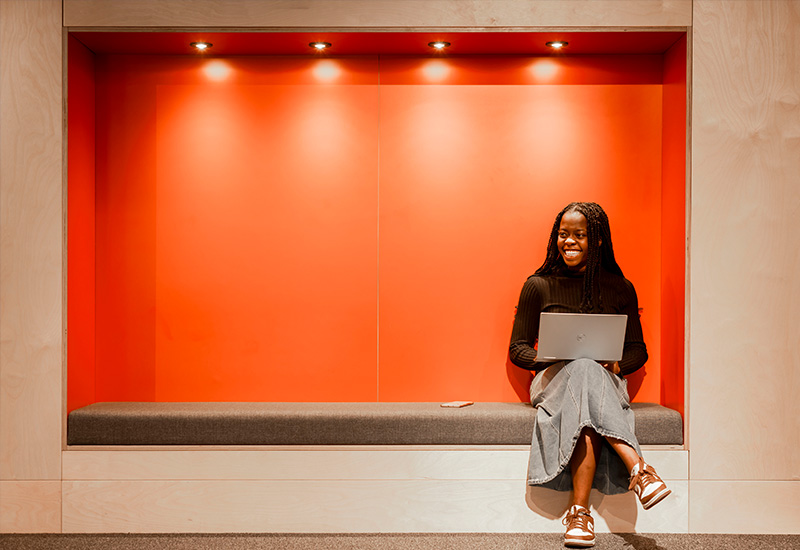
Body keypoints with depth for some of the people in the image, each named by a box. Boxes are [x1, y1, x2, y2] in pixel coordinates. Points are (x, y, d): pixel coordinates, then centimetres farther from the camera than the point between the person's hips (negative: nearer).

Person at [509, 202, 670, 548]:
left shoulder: (620, 289, 10)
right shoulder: (539, 286, 5)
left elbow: (637, 349, 13)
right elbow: (518, 349, 6)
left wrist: (617, 364, -11)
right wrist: (553, 358, -14)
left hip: (606, 382, 1)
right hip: (555, 381, -1)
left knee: (584, 410, -38)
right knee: (583, 370, -39)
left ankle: (580, 513, -42)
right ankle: (638, 469, -47)